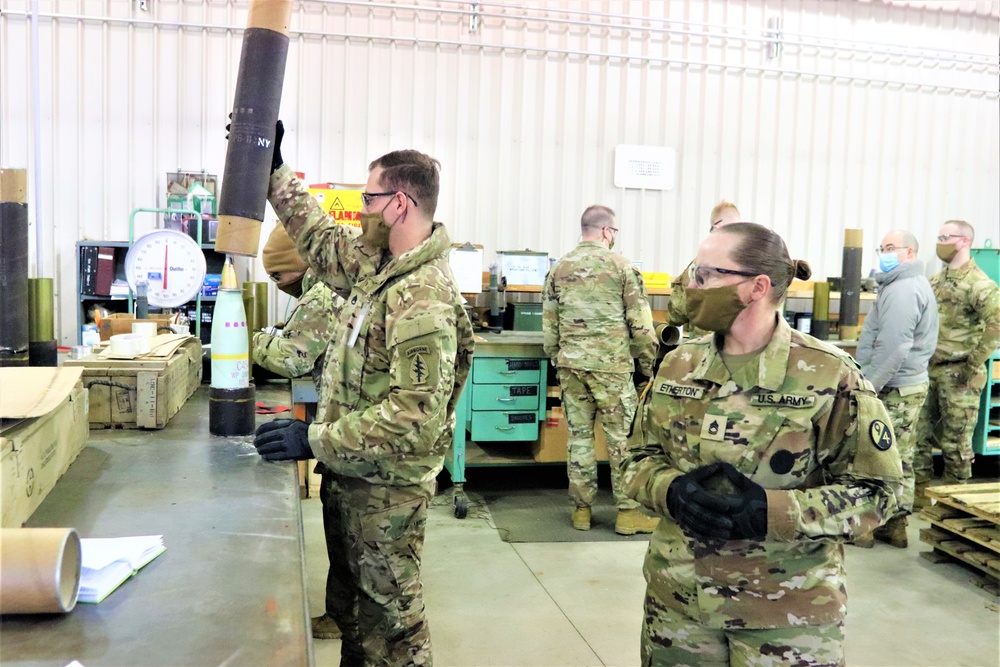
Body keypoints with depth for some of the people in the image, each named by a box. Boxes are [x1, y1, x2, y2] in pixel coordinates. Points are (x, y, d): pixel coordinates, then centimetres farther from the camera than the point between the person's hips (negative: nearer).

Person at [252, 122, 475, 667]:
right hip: (354, 474, 9)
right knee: (351, 602, 24)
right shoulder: (377, 264, 2)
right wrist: (275, 169, 16)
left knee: (387, 611, 11)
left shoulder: (424, 300, -27)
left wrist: (315, 440, -28)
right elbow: (319, 238, 18)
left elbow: (416, 417, -32)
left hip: (387, 486, -9)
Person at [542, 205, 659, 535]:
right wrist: (648, 365, 6)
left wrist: (556, 360, 19)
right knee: (622, 437, 4)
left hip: (570, 363, 4)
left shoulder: (559, 268, 7)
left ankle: (581, 510, 17)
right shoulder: (622, 266, -4)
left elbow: (548, 325, 9)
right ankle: (628, 512, 11)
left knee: (579, 436, 10)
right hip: (611, 364, -4)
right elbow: (640, 324, -4)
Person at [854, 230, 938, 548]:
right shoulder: (916, 285, 18)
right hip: (911, 384, 11)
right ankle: (896, 525, 22)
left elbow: (893, 348, -24)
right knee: (902, 459, 14)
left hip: (892, 390, -11)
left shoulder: (902, 289, -17)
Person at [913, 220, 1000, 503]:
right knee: (919, 433, 12)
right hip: (928, 372, 7)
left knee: (955, 441, 3)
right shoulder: (936, 280, 12)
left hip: (957, 377, -7)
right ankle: (919, 491, 24)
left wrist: (972, 366, -20)